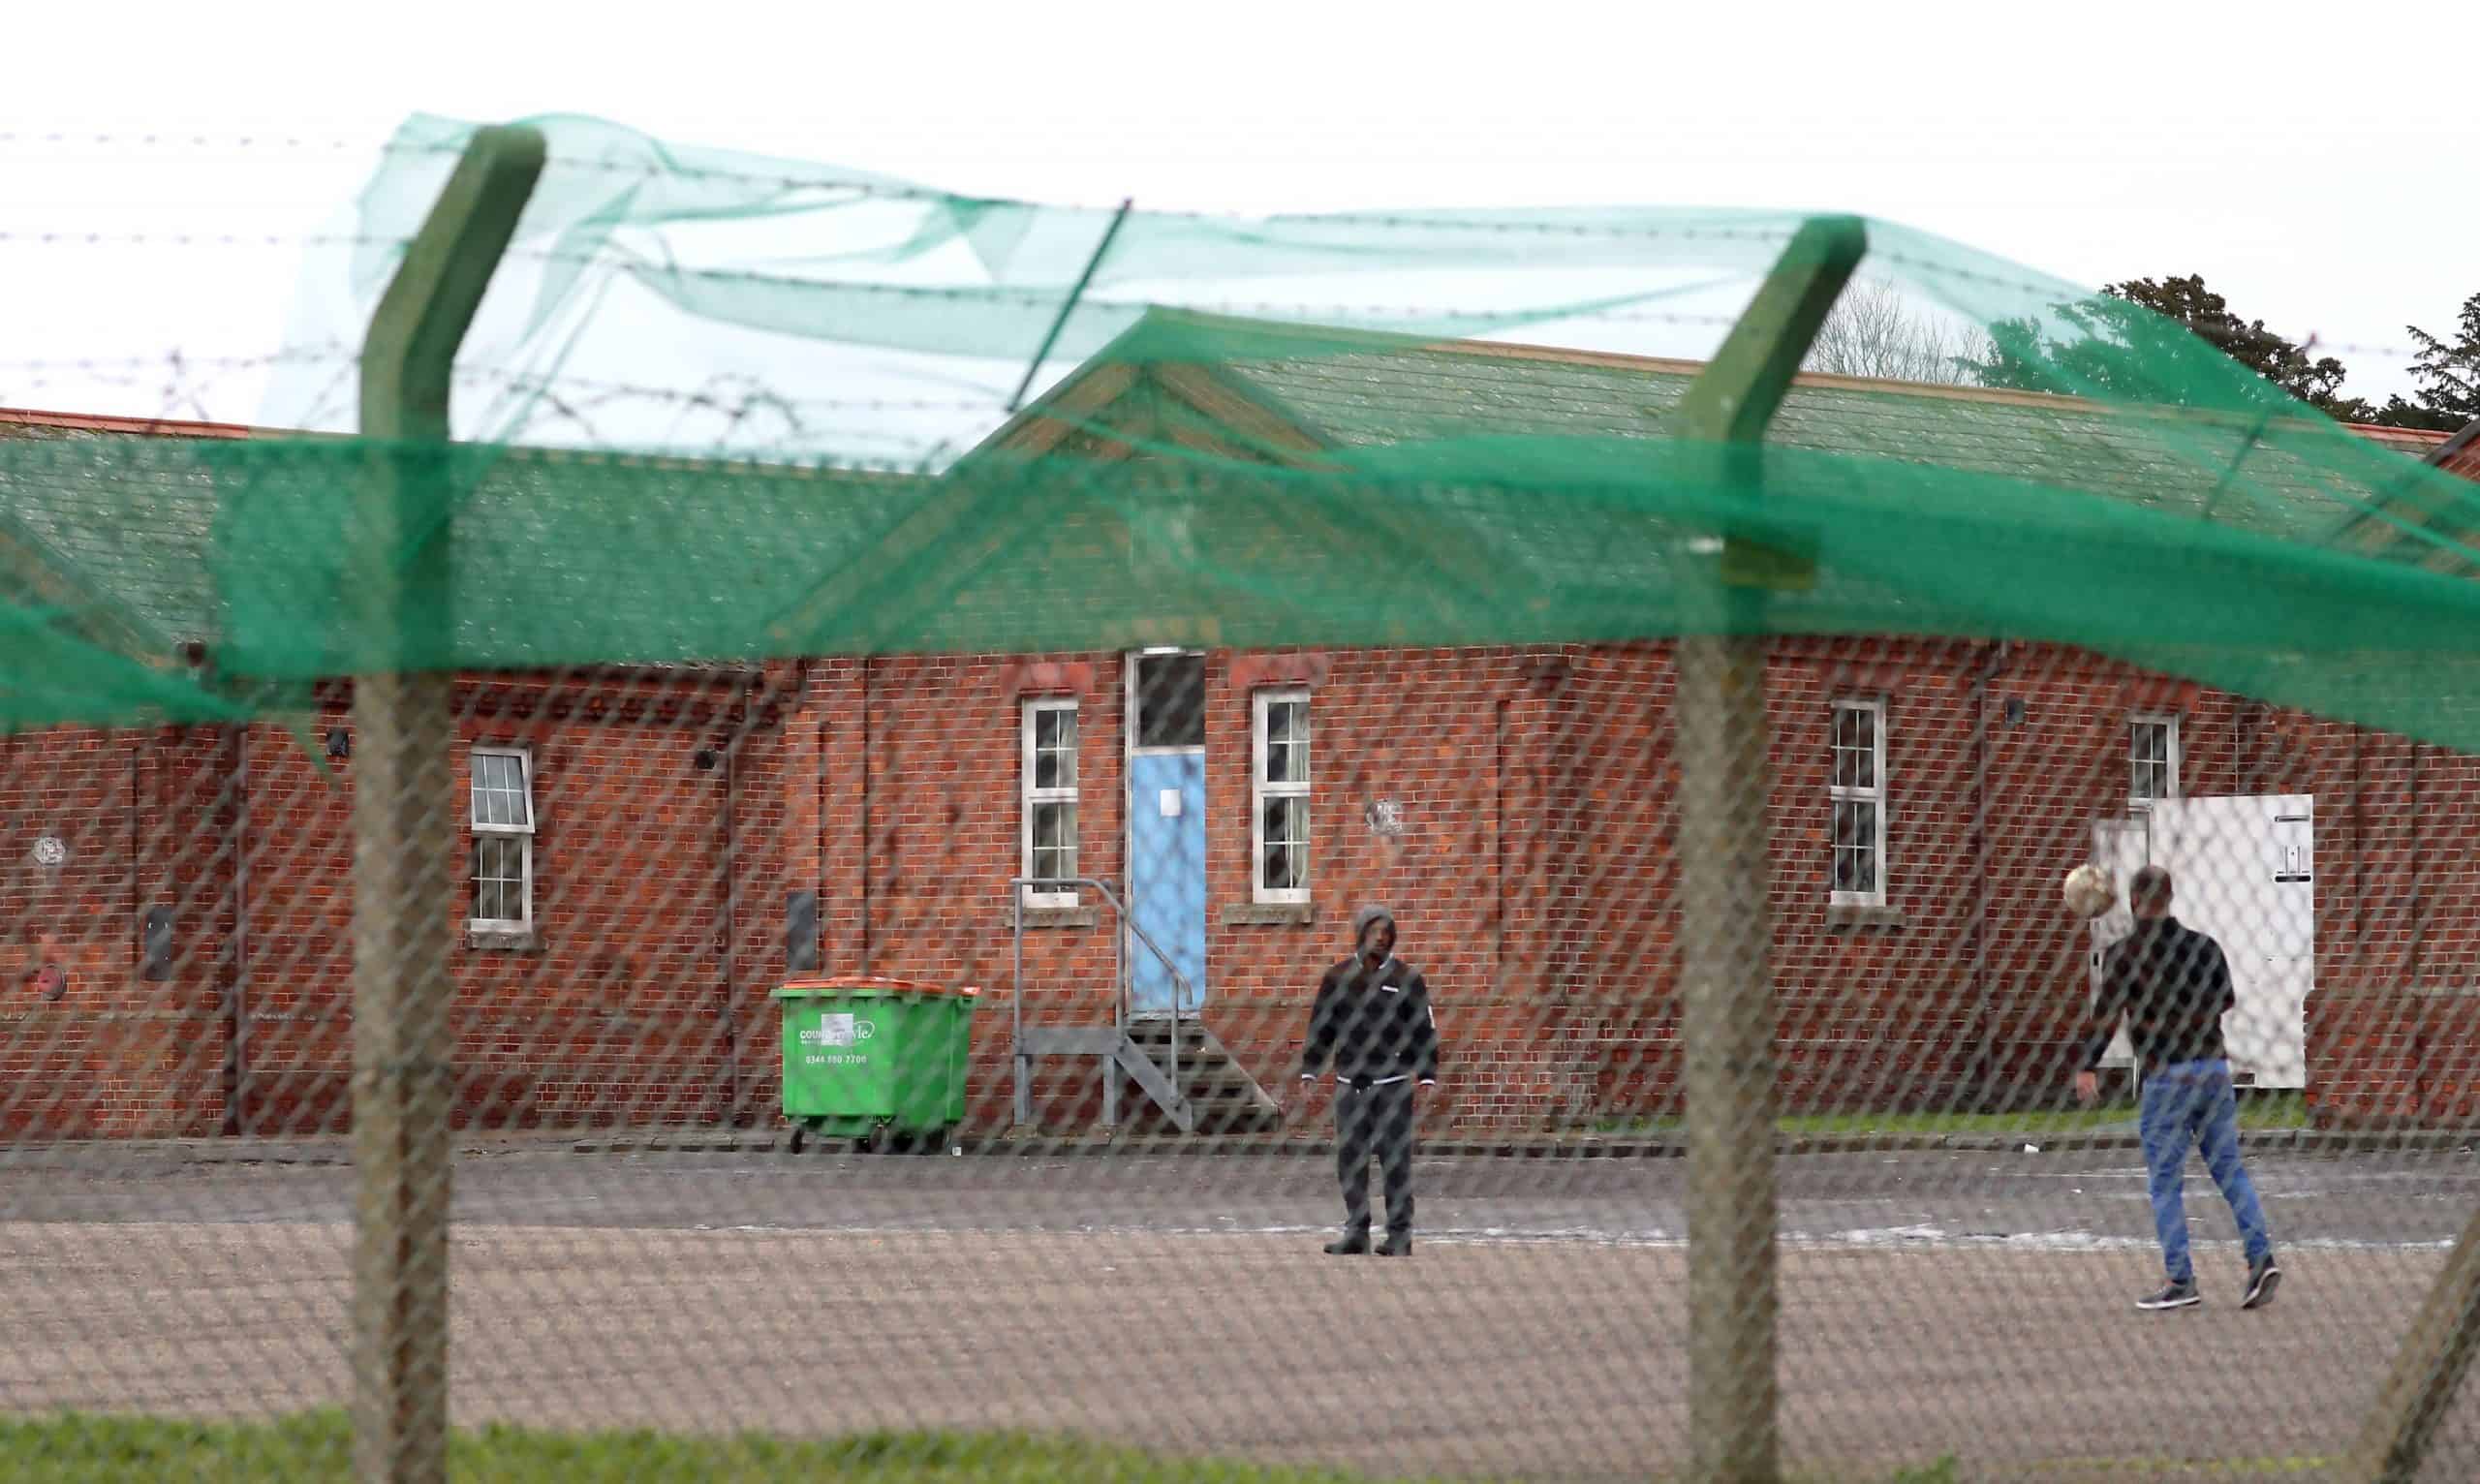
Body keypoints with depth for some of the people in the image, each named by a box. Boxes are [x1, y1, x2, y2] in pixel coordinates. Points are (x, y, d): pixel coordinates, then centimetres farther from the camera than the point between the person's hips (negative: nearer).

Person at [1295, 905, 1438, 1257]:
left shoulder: (1407, 979, 3)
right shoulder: (1337, 978, 8)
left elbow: (1424, 1033, 3)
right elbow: (1320, 1030, 11)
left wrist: (1427, 1081, -6)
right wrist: (1307, 1078, 5)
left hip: (1393, 1086, -3)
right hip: (1349, 1086, 3)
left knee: (1396, 1161, -3)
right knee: (1350, 1161, 3)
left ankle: (1399, 1236, 2)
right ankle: (1356, 1232, 11)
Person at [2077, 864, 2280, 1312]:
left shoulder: (2125, 954, -5)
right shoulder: (2205, 947, 10)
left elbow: (2107, 1013, -13)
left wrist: (2088, 1067, -11)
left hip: (2167, 1077, -5)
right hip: (2215, 1068, 5)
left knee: (2165, 1182, 1)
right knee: (2229, 1169, 11)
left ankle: (2180, 1280, -1)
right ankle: (2260, 1257, -1)